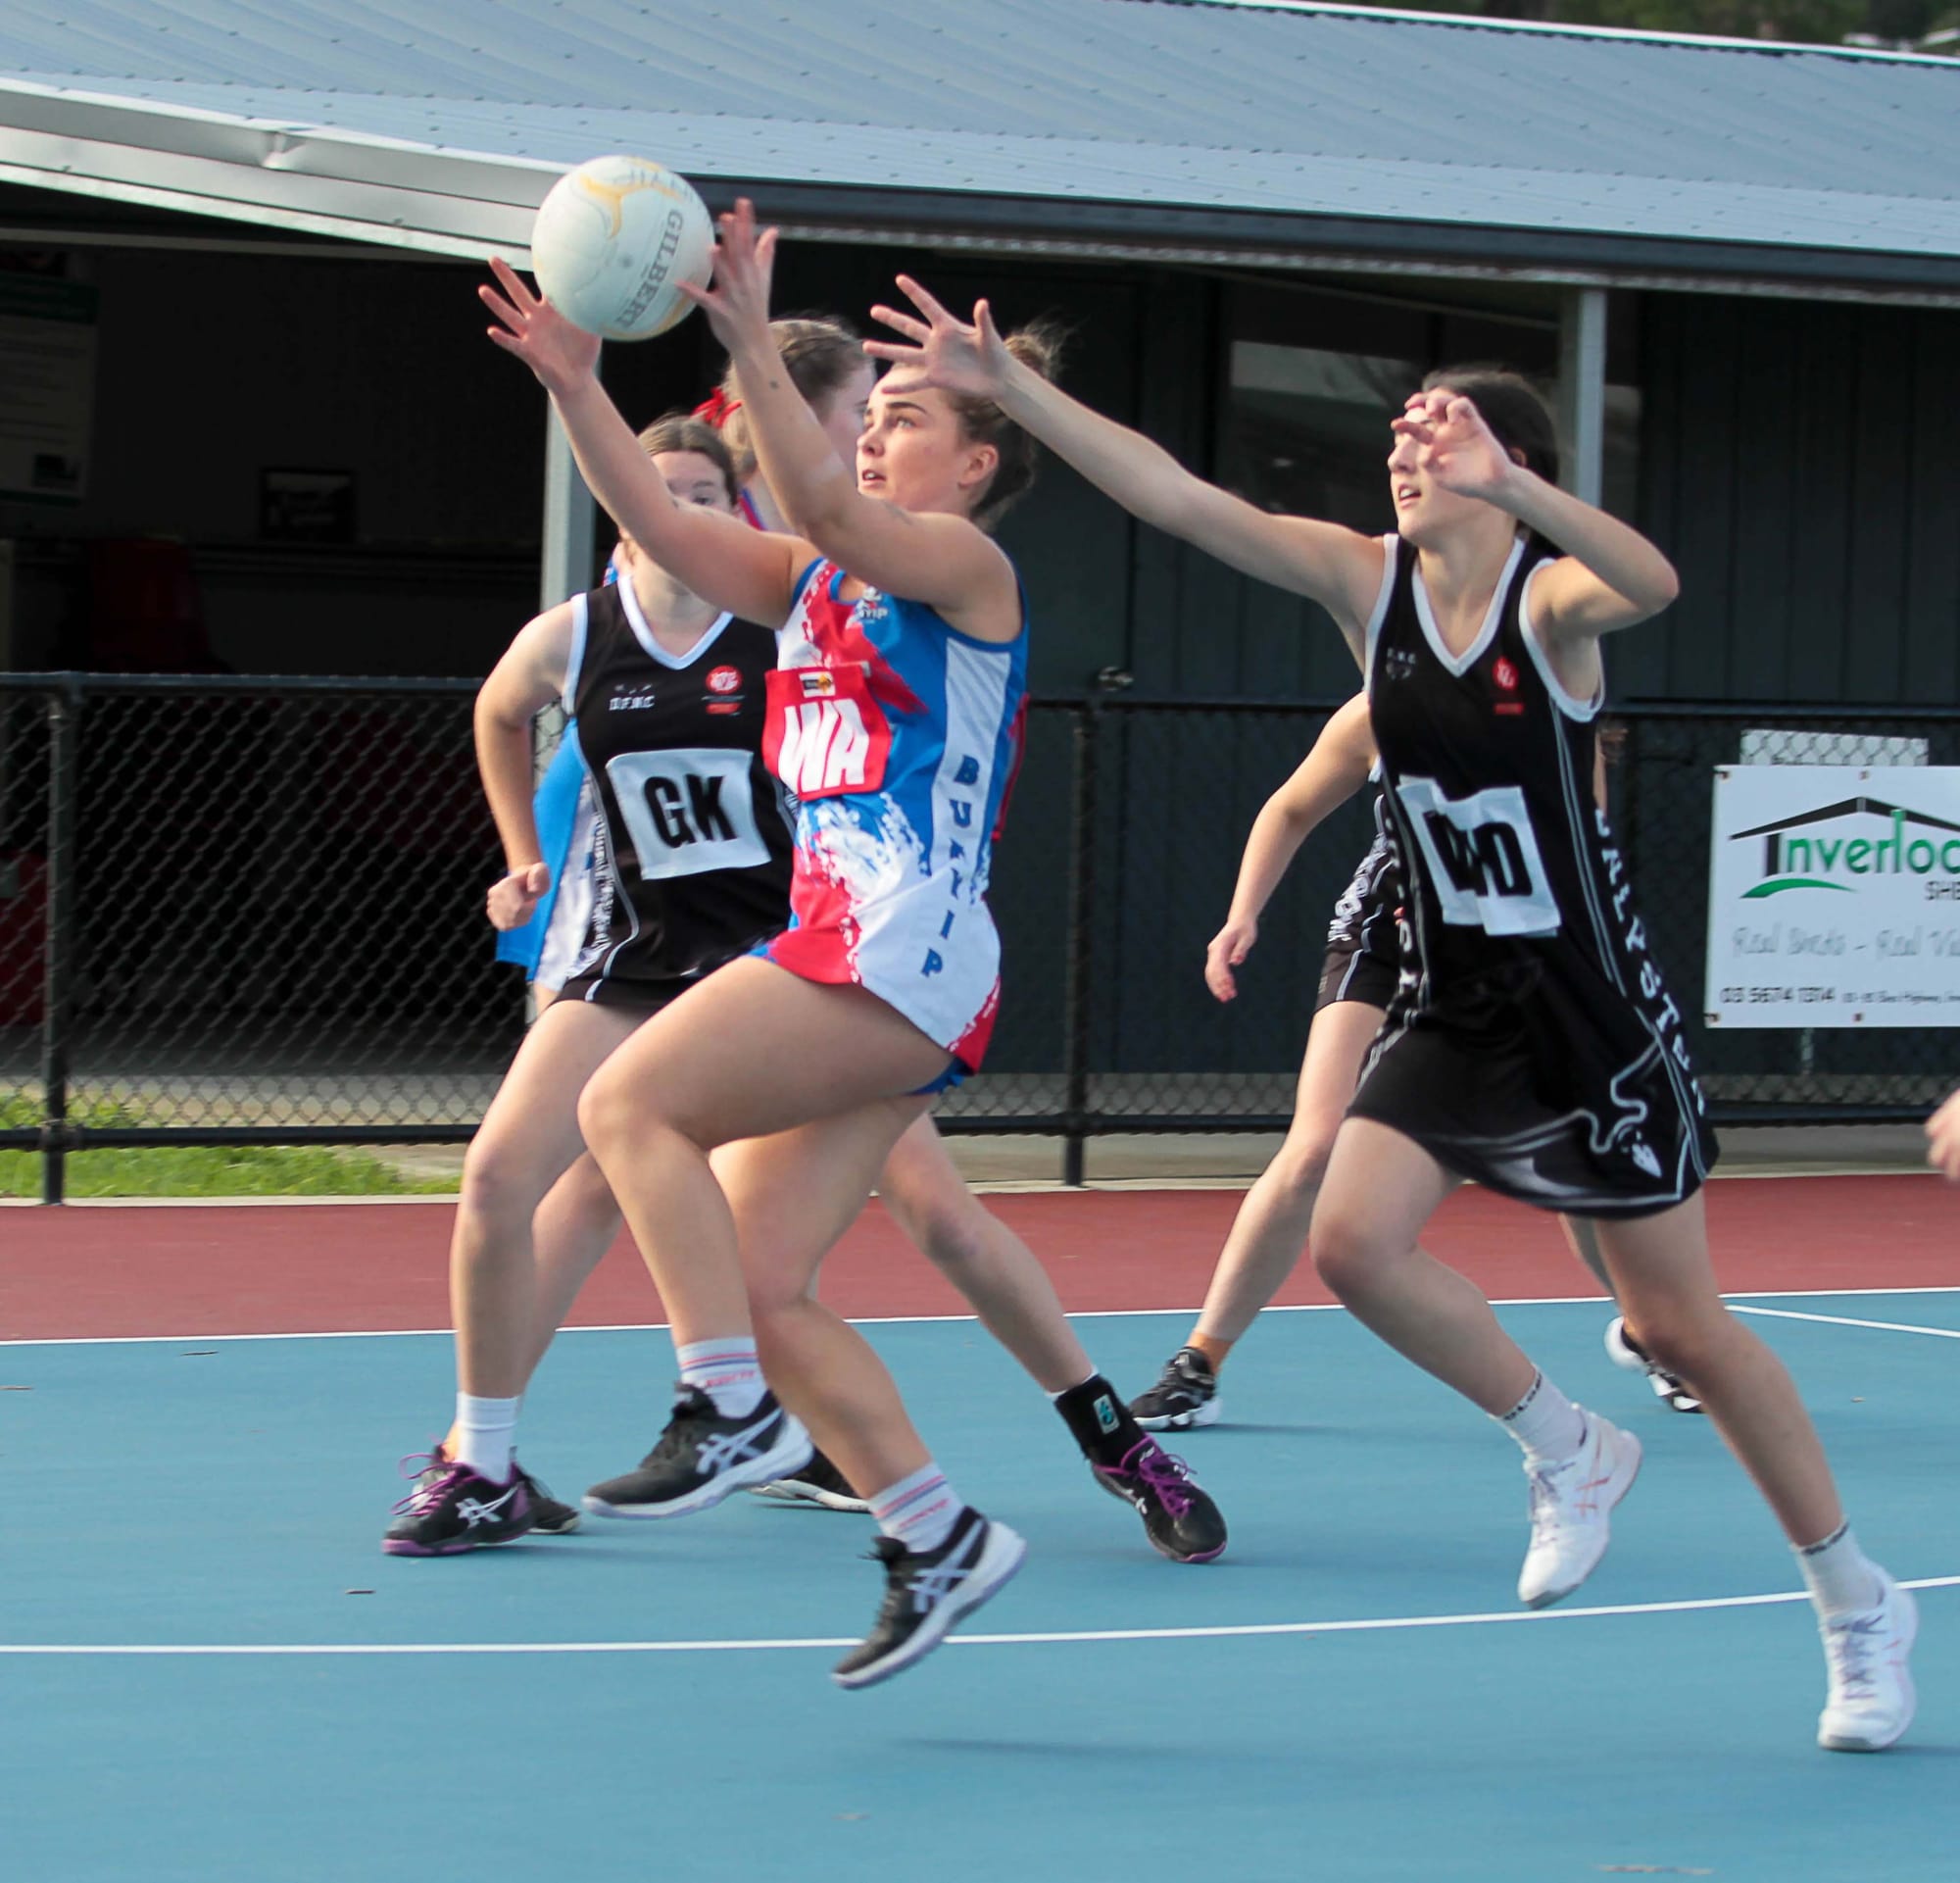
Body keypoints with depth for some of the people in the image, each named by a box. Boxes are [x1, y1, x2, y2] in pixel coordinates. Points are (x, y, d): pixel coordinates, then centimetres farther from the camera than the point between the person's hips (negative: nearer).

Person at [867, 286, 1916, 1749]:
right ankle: (1570, 1450, 8)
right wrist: (1006, 388, -21)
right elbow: (1172, 494, -12)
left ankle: (1861, 1605, 18)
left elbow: (1650, 583, -41)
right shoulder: (1369, 580, -4)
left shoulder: (1552, 597, -17)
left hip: (1593, 1010, -5)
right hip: (1450, 1006, 5)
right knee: (1354, 1238, -17)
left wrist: (1509, 486, -57)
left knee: (1683, 1324, 1)